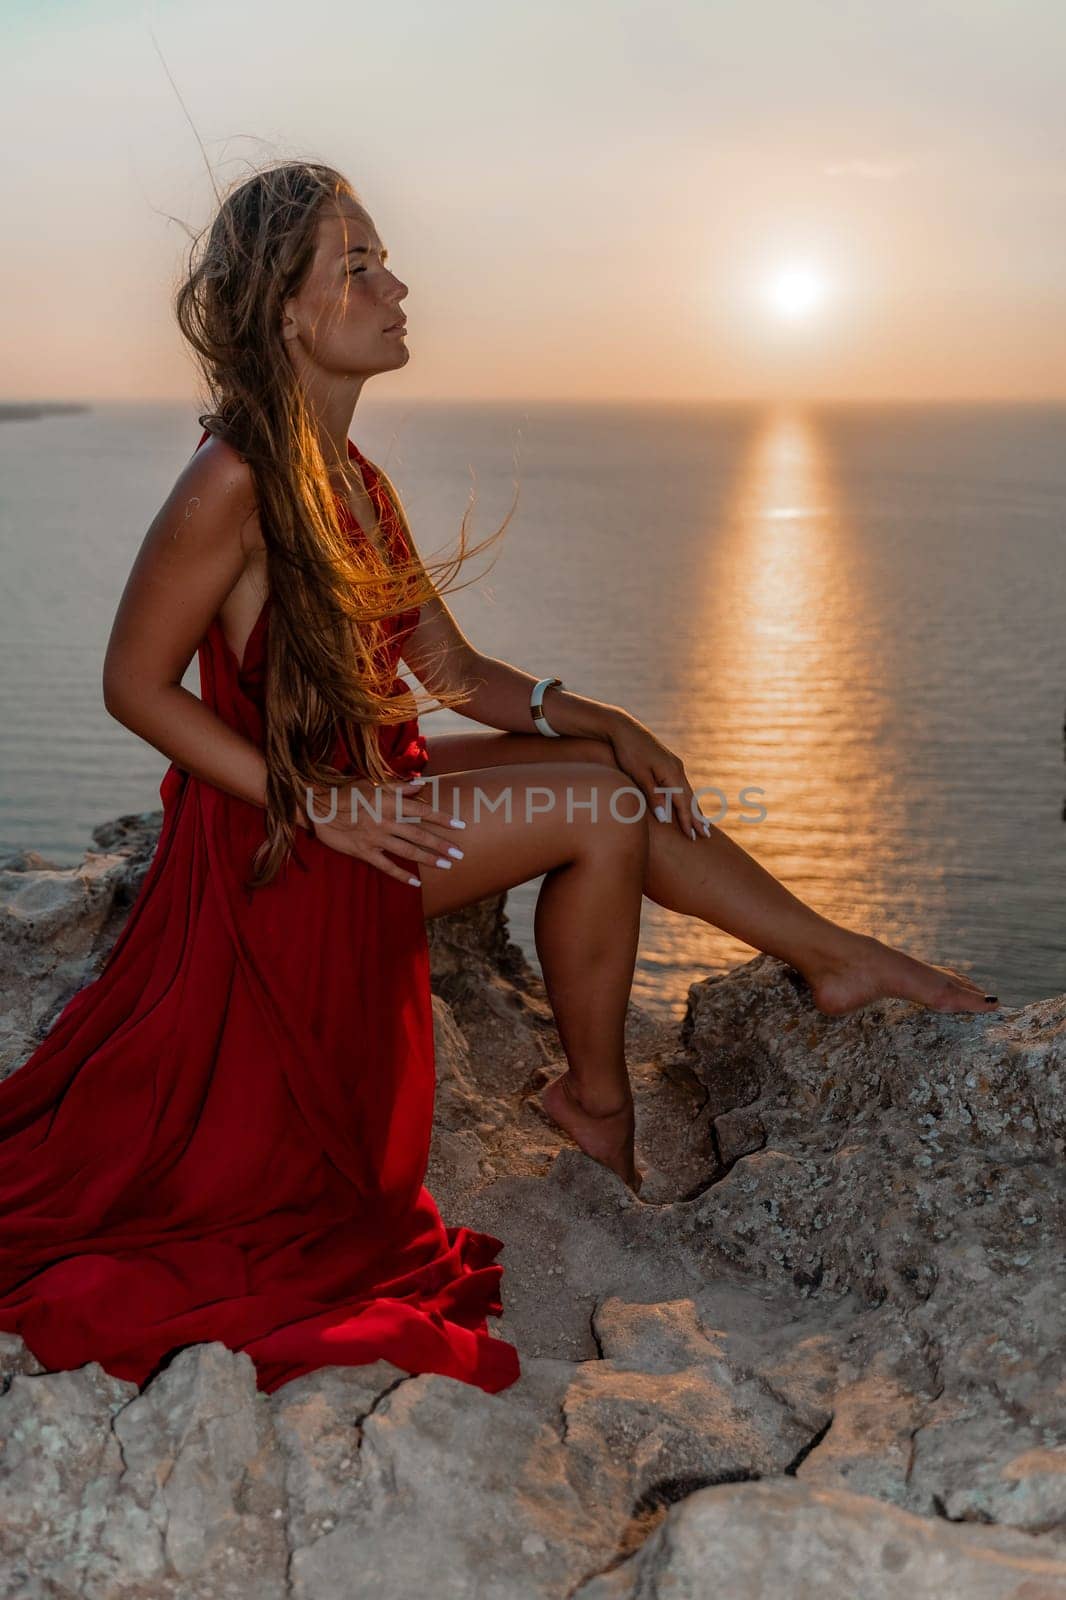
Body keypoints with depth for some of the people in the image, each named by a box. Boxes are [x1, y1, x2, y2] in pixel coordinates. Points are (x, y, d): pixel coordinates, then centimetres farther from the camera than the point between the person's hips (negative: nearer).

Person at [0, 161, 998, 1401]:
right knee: (599, 812, -14)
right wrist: (314, 804, -21)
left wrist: (585, 718, -5)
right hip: (280, 833, -8)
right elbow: (135, 685, -17)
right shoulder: (234, 481, -19)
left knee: (622, 777, -1)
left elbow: (451, 669, 10)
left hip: (362, 794, 8)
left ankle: (837, 956, 10)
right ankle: (595, 1103, 4)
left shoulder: (358, 483, 8)